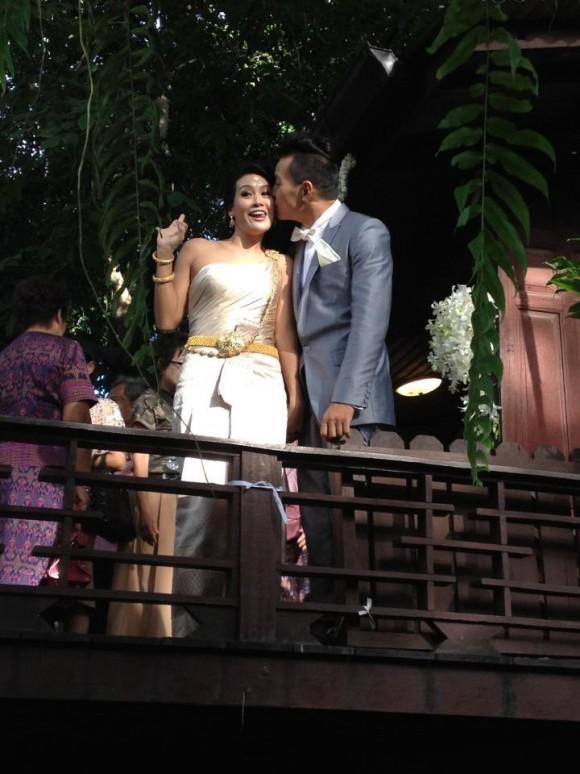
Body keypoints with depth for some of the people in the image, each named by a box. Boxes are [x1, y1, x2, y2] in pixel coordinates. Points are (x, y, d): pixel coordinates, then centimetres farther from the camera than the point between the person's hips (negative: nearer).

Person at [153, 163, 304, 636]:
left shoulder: (281, 265, 19)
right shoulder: (198, 250, 15)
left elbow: (286, 337, 12)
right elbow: (168, 320, 11)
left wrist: (295, 395, 1)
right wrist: (164, 257, 4)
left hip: (262, 383, 2)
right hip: (205, 378, -1)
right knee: (200, 495, -12)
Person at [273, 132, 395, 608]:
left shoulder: (366, 232, -4)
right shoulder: (304, 244, 21)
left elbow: (369, 321, -14)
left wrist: (346, 398, -22)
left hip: (344, 397, -8)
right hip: (310, 395, 8)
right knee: (317, 513, 8)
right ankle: (324, 602, 14)